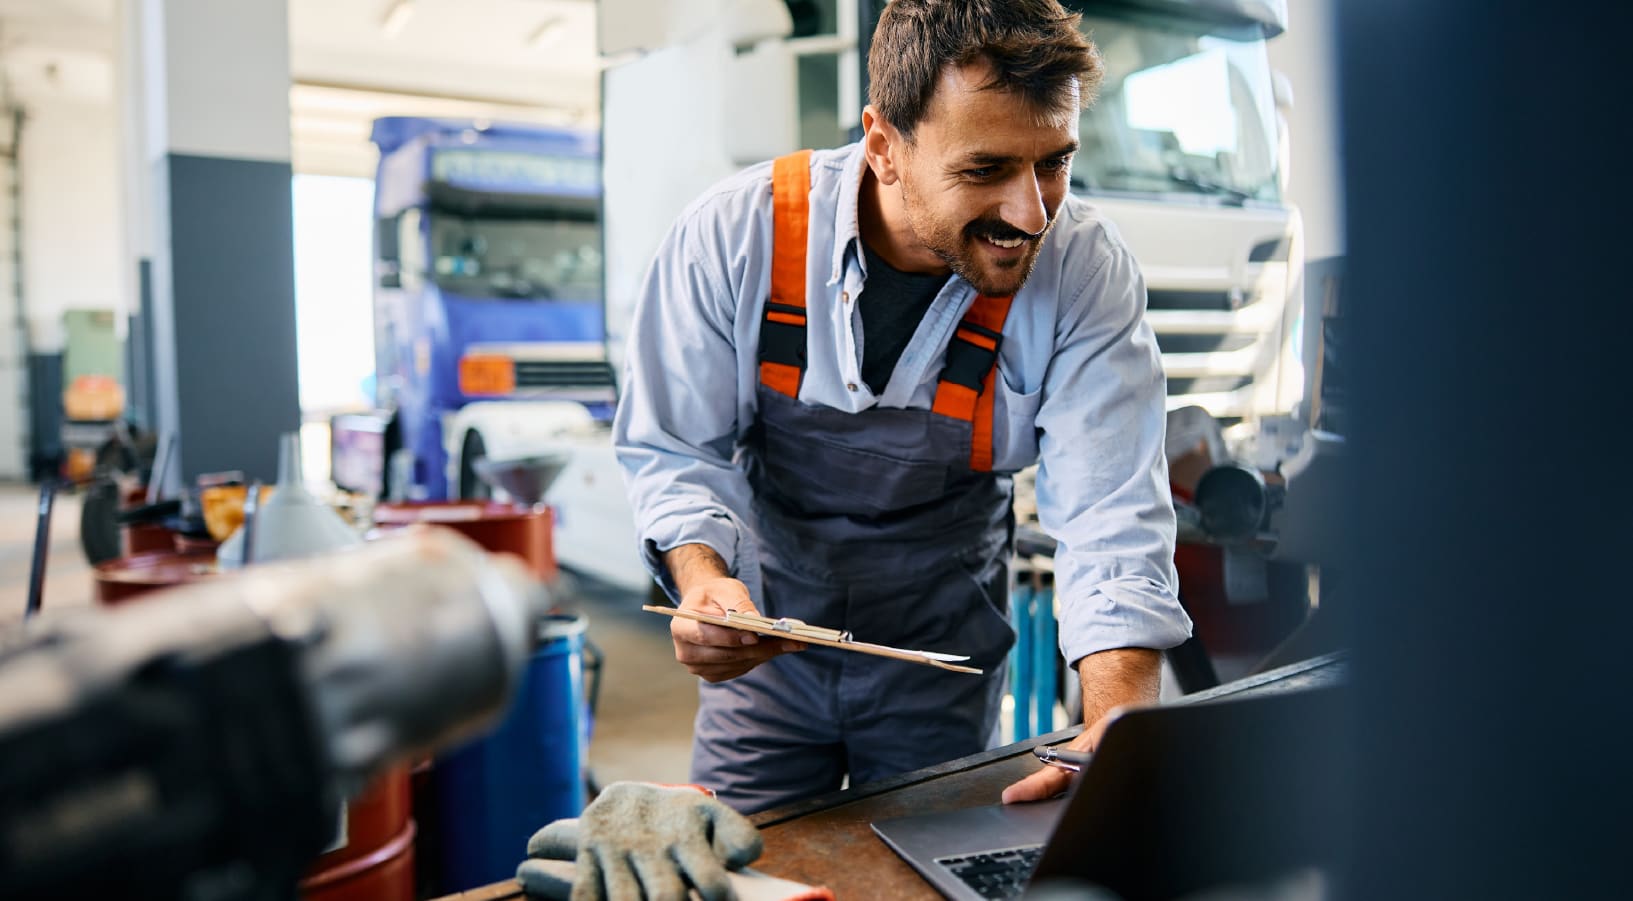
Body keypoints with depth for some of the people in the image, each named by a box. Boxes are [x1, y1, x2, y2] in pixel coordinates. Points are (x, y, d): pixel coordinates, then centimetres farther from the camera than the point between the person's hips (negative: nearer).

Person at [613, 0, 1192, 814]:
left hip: (944, 654, 1)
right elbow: (673, 448, -11)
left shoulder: (1086, 271, -19)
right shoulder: (735, 235, -20)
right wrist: (702, 578, -31)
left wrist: (1118, 725, -38)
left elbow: (1112, 513, -23)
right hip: (765, 628, 0)